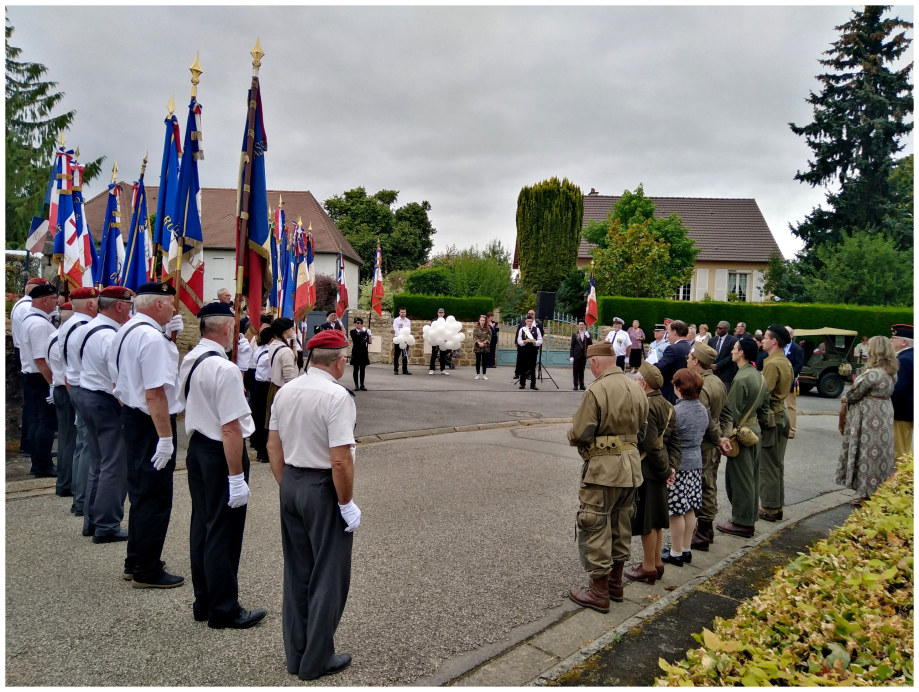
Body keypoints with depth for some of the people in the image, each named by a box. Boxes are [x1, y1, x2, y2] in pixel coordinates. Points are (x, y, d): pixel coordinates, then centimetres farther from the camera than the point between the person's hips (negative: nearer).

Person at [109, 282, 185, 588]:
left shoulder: (126, 331, 9)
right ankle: (147, 572, 13)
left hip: (131, 417, 10)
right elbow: (155, 393, -27)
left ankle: (136, 561, 34)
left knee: (141, 492, 20)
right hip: (151, 424, -10)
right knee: (155, 498, 1)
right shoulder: (152, 338, -22)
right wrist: (166, 438, -23)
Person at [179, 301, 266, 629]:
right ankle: (224, 610, 15)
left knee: (202, 524, 17)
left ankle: (203, 601, 31)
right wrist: (236, 476, -21)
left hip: (196, 447, 9)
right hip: (221, 454, -9)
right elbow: (231, 428, -25)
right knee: (223, 531, 2)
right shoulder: (224, 369, -23)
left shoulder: (188, 361, 5)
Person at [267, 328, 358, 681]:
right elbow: (340, 460, -23)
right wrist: (347, 503, -12)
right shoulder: (337, 396, -19)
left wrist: (287, 486, 18)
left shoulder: (285, 391, 4)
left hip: (291, 484, 7)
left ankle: (295, 654, 29)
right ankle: (316, 660, 19)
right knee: (328, 575, 8)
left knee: (297, 572, 17)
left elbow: (273, 447, 9)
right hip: (324, 489, -7)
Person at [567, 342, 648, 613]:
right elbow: (641, 428, 11)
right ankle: (615, 582, 34)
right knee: (621, 525, 20)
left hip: (603, 469, -8)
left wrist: (572, 435, 2)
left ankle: (599, 593, 12)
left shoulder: (596, 390, -19)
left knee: (596, 529, 4)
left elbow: (579, 435, -19)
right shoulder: (637, 390, 4)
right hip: (632, 465, 8)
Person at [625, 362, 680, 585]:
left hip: (647, 470, -9)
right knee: (655, 518, 19)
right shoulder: (666, 405, 7)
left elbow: (651, 446, -22)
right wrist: (671, 466, 3)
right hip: (659, 470, 9)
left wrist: (664, 470, -12)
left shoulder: (646, 408, -22)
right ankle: (656, 562, 31)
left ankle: (648, 567, 15)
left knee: (647, 520, 3)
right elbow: (673, 440, 8)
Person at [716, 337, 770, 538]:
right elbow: (765, 405, 15)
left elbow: (733, 412, -21)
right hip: (755, 430, 9)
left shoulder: (741, 379, -20)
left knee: (739, 478, -1)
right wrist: (761, 425, 20)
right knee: (751, 476, 16)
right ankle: (750, 518, 25)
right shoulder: (759, 376, 8)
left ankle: (741, 523, 7)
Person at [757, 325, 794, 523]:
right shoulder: (786, 362, 11)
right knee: (777, 465, 15)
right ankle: (777, 506, 23)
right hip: (780, 415, 9)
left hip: (769, 418, -9)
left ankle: (769, 508, 5)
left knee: (767, 465, -1)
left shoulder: (772, 364, -18)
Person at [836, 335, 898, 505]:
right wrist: (849, 398, 9)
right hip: (885, 414, 9)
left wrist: (845, 398, 8)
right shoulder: (892, 373, 5)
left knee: (867, 453, 1)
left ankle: (867, 494, 10)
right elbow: (888, 391, 11)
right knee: (881, 452, 15)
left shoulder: (871, 374, -23)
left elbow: (855, 394, -15)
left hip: (869, 419, -9)